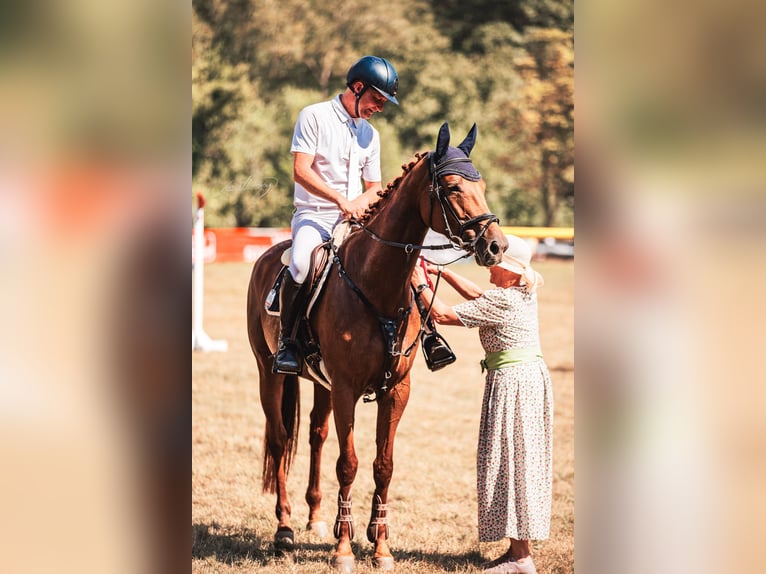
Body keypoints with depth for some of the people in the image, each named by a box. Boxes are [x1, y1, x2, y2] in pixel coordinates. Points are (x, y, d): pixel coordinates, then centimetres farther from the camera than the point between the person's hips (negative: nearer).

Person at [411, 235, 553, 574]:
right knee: (519, 463, 12)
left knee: (509, 461, -5)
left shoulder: (501, 301, -18)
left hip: (512, 381, -9)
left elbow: (443, 314, -14)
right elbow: (477, 295, 26)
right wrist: (441, 272, 23)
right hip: (530, 377, 9)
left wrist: (420, 285, -1)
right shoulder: (524, 294, 9)